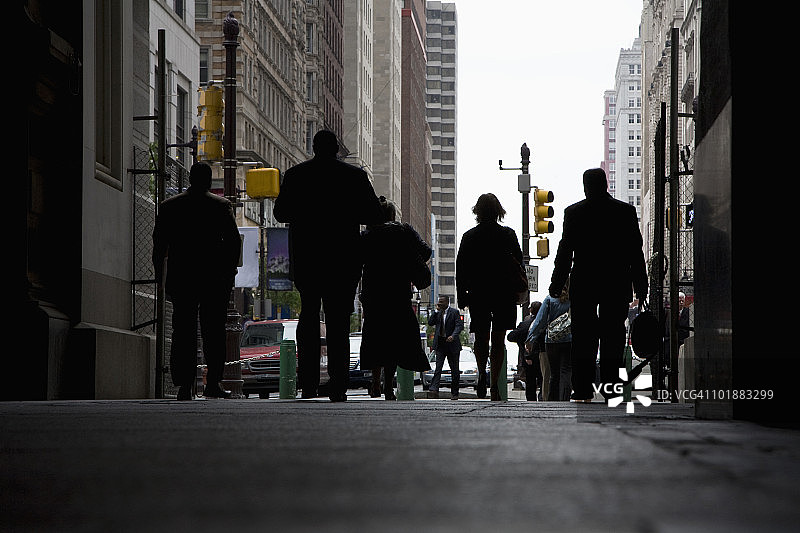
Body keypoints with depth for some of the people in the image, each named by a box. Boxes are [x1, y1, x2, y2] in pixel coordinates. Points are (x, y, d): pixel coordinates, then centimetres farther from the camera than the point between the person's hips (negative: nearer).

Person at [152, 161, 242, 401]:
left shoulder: (168, 206, 7)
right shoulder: (222, 205, 2)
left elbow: (159, 245, 5)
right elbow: (234, 241, -2)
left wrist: (160, 276, 10)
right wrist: (229, 272, 5)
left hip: (180, 279, 1)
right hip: (214, 280, -1)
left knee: (183, 332, 3)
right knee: (214, 332, 6)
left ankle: (184, 385, -6)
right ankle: (213, 383, 1)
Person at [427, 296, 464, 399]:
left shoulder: (454, 312, -2)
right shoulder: (437, 313, 11)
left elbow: (459, 326, -11)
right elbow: (430, 322, 1)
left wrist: (453, 336, -26)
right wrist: (437, 310, -4)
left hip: (452, 344, -2)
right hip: (440, 344, 2)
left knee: (454, 370, 5)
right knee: (438, 368, -10)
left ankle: (454, 393, 13)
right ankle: (433, 390, -21)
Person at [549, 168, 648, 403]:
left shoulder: (573, 212, -3)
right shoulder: (626, 211, 2)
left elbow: (564, 251, -3)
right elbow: (636, 253, 3)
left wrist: (556, 284, 3)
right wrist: (640, 286, 8)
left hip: (583, 286, -1)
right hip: (617, 285, 1)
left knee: (583, 339, 4)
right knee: (612, 338, 6)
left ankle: (582, 389, 1)